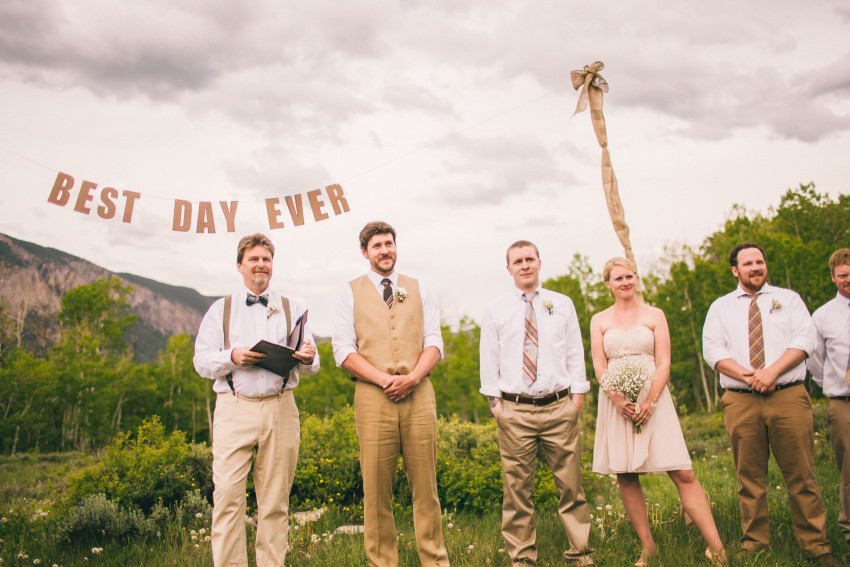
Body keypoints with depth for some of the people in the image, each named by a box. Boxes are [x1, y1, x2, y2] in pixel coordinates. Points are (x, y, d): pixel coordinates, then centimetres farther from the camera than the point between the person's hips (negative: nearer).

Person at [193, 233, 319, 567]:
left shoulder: (292, 310, 17)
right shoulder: (221, 310, 14)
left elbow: (311, 367, 12)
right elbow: (201, 361, 7)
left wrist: (308, 358, -12)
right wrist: (232, 357, -12)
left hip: (281, 408, 1)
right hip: (234, 407, -1)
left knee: (276, 500, 2)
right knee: (227, 495, -8)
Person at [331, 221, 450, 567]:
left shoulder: (418, 290, 16)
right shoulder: (350, 293, 9)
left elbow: (434, 343, 8)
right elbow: (344, 351, 0)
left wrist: (412, 377, -10)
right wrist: (386, 379, -12)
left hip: (418, 395, 2)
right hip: (373, 396, -1)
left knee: (425, 487, 3)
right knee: (376, 490, -1)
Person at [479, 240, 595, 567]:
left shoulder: (563, 304, 11)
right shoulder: (495, 311, 9)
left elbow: (575, 353, 11)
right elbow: (489, 360, 9)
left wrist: (578, 394, 3)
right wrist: (494, 402, 3)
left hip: (560, 407, 1)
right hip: (514, 410, 0)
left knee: (570, 485, 3)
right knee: (517, 488, 2)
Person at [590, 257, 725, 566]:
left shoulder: (655, 315, 8)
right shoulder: (599, 320, 11)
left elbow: (663, 364, 1)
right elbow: (599, 367, 3)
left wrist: (649, 402, -13)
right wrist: (620, 401, -13)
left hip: (654, 399, -1)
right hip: (615, 403, 2)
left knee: (683, 474, -8)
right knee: (626, 478, 2)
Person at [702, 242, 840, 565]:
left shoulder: (788, 299, 14)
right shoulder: (720, 308, 15)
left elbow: (804, 339, 1)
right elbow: (712, 350, 4)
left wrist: (772, 371, -14)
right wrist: (745, 375, -13)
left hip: (789, 397, 0)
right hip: (741, 401, 1)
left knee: (801, 475, -2)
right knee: (749, 478, 3)